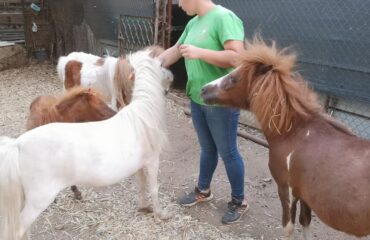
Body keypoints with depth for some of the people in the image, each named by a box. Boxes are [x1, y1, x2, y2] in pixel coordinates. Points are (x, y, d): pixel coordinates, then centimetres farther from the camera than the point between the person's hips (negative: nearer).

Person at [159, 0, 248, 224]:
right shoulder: (193, 23, 9)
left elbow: (237, 57, -26)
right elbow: (174, 52, 16)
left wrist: (199, 52, -26)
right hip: (197, 99, 8)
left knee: (228, 152, 6)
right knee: (207, 148, 22)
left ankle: (239, 201, 25)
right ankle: (203, 190, 40)